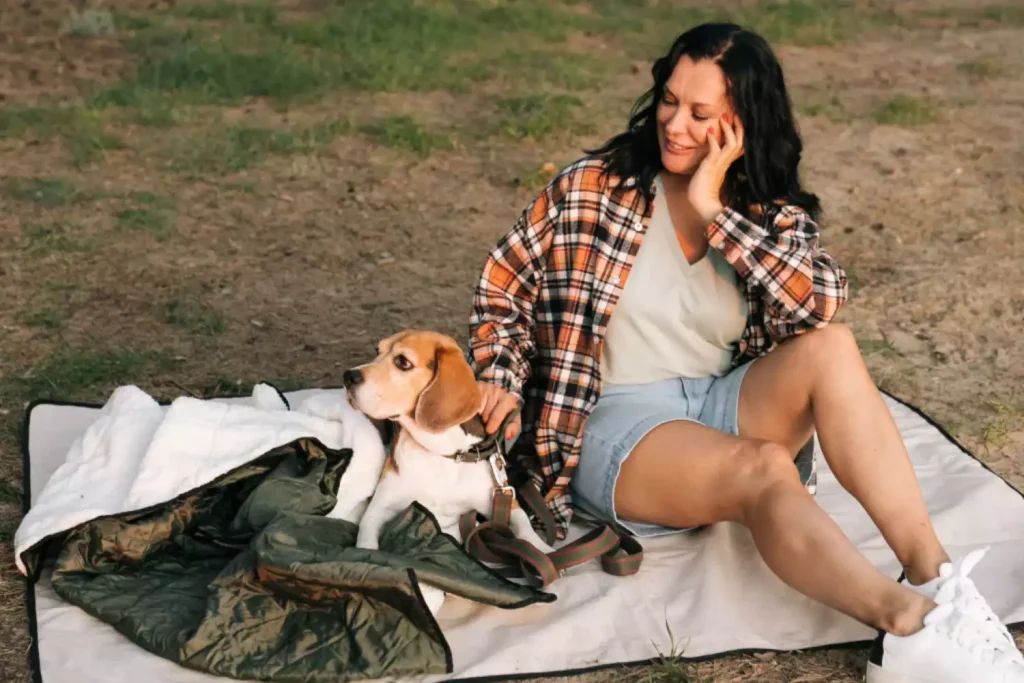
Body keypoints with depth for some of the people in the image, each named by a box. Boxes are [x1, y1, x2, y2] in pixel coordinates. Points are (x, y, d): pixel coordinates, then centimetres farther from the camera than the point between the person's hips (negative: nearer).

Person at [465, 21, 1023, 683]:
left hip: (718, 405, 3)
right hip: (612, 423, -3)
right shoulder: (592, 188, -3)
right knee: (763, 468, -33)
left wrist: (714, 210, -20)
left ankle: (932, 573, -32)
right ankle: (910, 624, -49)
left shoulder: (772, 214, 2)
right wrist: (502, 379, -13)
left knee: (830, 346, -25)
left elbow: (821, 303, -19)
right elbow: (501, 290, 5)